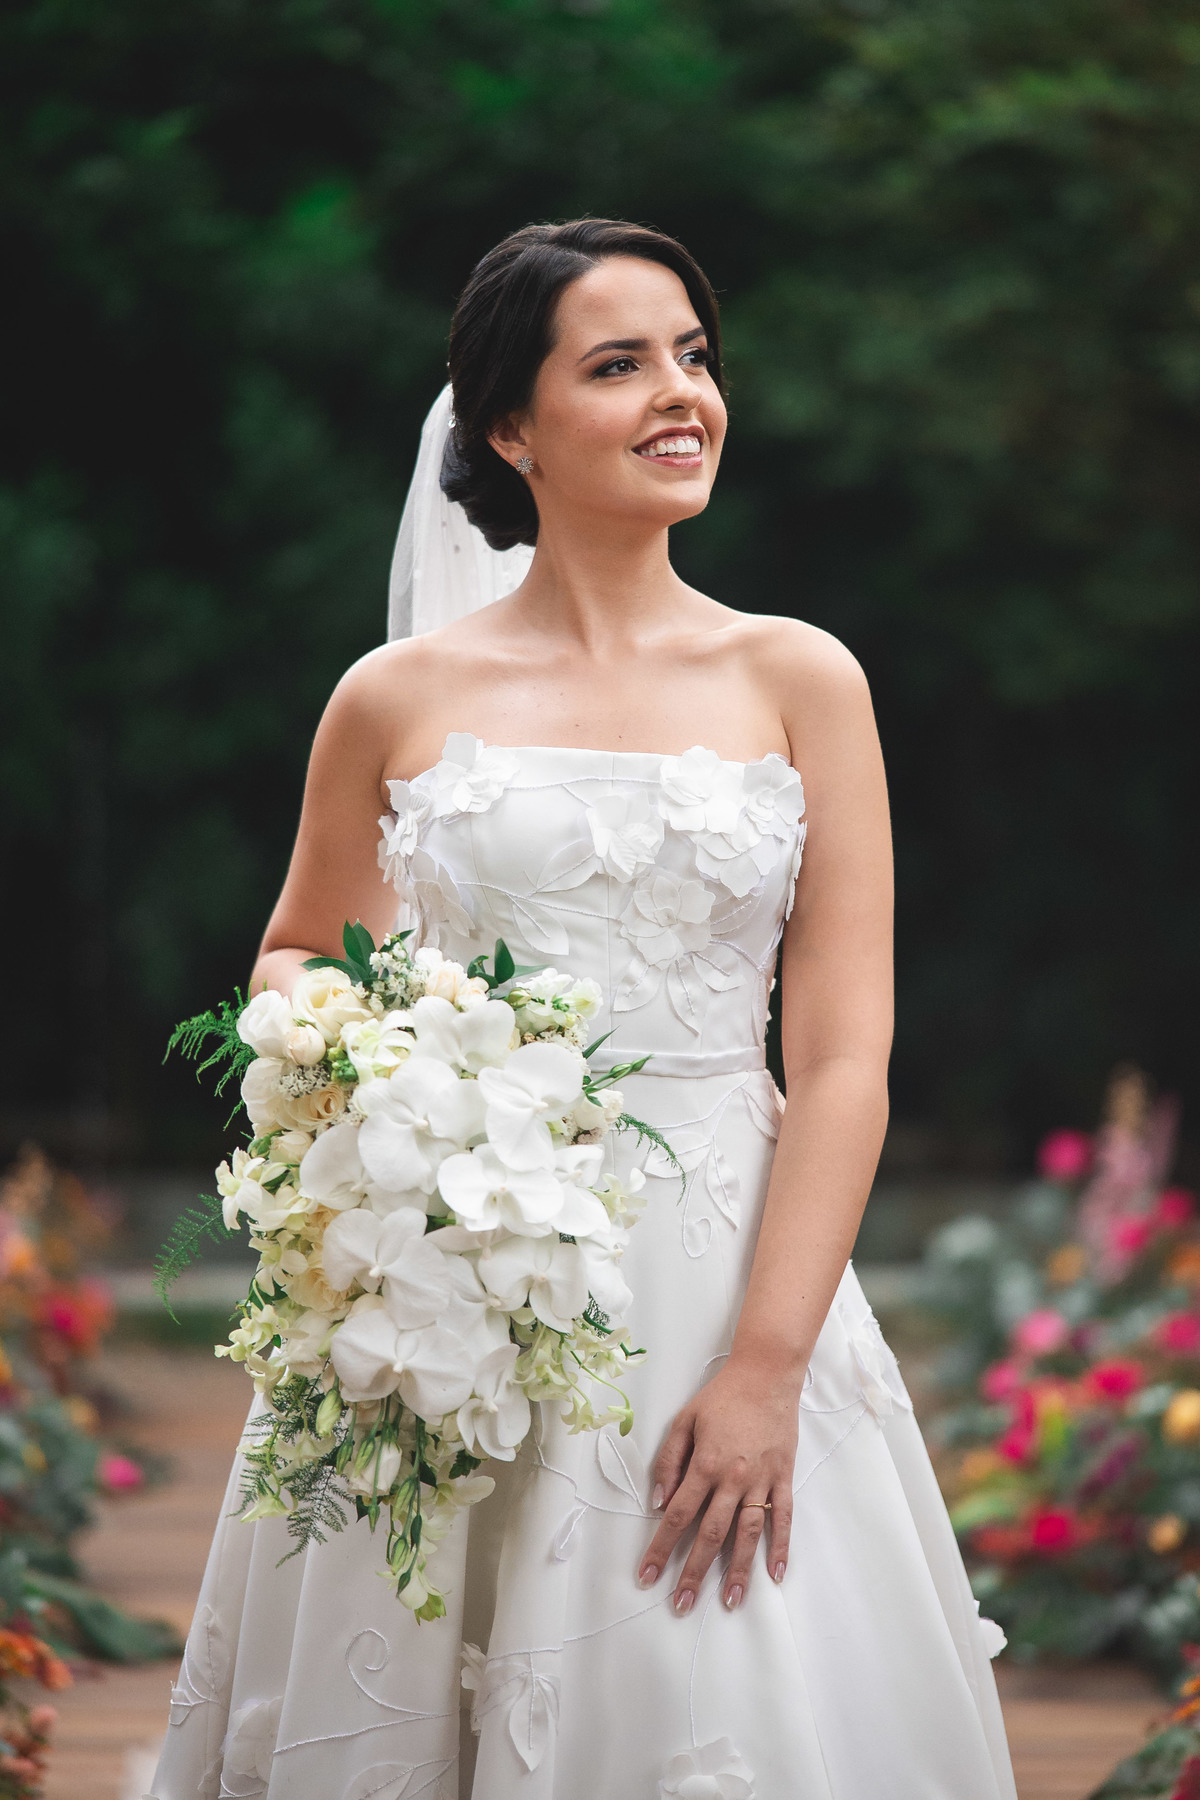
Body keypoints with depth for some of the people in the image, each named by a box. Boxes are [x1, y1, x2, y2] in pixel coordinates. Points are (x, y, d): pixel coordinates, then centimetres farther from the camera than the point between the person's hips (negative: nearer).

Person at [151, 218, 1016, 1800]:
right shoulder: (400, 699, 3)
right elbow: (294, 957, 19)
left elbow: (845, 1057, -3)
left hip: (731, 1276, 0)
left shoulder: (798, 681, 3)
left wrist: (765, 1368, -13)